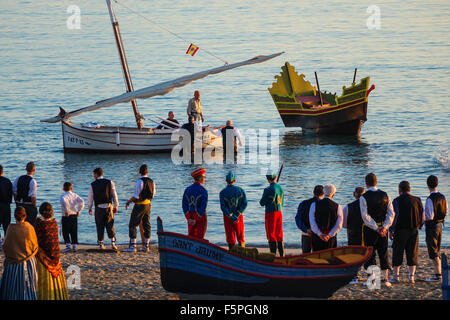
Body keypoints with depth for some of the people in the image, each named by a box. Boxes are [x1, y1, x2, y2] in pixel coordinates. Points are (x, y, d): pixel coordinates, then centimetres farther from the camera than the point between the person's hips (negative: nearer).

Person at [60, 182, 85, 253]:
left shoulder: (63, 196, -7)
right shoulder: (75, 195, 6)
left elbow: (64, 202, -29)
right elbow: (81, 201, -6)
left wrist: (66, 212, -20)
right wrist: (79, 211, 0)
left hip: (66, 216, -4)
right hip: (74, 215, 4)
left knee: (65, 232, 1)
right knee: (74, 232, 12)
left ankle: (68, 245, -11)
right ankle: (74, 246, 12)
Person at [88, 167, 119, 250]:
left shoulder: (92, 185, -2)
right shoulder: (110, 183, 0)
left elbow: (90, 198, 2)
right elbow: (114, 196, 1)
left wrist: (89, 208, 15)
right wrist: (115, 207, 11)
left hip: (98, 208, -1)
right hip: (108, 206, 1)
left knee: (100, 227, 7)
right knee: (110, 226, 4)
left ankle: (101, 244, 7)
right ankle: (113, 243, -7)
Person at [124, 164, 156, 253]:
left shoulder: (140, 181, -17)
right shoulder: (151, 182, 5)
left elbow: (136, 196, -18)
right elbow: (153, 194, 14)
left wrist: (128, 201, -4)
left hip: (139, 205, -7)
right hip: (148, 204, 7)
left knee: (133, 225, -3)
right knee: (146, 225, 13)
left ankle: (132, 246, -10)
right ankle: (146, 246, 14)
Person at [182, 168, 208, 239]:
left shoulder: (187, 189, 4)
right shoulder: (203, 190, -13)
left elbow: (184, 205, 0)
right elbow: (203, 207, -18)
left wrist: (189, 218, -3)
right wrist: (196, 220, -13)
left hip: (190, 217, 5)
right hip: (201, 216, -5)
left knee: (191, 236, 11)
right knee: (199, 237, 2)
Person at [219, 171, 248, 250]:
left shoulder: (222, 192, -5)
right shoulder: (240, 190, -1)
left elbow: (223, 207, -14)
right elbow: (244, 203, -8)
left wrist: (231, 217, -14)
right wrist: (237, 214, -11)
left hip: (227, 217, -1)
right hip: (239, 216, 1)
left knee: (230, 237, 5)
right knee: (240, 235, 9)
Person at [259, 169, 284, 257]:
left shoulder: (268, 190, -16)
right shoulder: (280, 188, 5)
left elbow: (262, 203, -10)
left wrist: (261, 201, 9)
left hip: (270, 213, -6)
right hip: (279, 212, 6)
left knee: (271, 234, 0)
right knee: (279, 234, 13)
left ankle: (273, 255, -1)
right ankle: (282, 254, 15)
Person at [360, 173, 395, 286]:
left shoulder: (364, 197, -10)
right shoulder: (385, 195, 3)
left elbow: (365, 216, -15)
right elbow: (391, 214, -1)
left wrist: (376, 228, -12)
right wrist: (384, 227, -7)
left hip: (369, 229, -4)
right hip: (383, 227, 4)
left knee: (370, 254, 4)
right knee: (384, 253, 11)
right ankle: (386, 279, 10)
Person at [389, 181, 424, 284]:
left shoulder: (397, 201, -7)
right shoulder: (417, 200, 4)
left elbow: (394, 216, -9)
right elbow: (422, 215, 7)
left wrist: (391, 230, -3)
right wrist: (419, 226, 21)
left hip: (400, 230, -3)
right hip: (414, 231, 3)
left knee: (398, 253, 3)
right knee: (412, 253, 7)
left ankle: (396, 276, 3)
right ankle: (411, 276, 3)